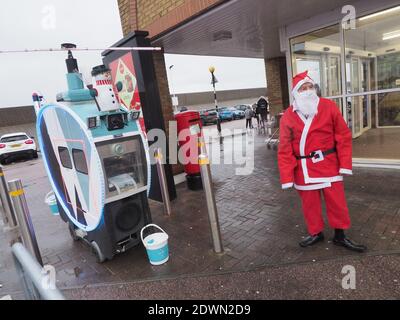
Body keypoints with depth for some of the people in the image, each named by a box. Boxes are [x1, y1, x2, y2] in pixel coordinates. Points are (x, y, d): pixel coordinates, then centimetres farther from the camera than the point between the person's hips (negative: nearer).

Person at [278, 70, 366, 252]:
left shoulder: (329, 107, -1)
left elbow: (343, 136, 1)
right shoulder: (288, 116, -3)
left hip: (328, 164, 0)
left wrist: (344, 164, -5)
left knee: (337, 201, 9)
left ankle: (340, 236, 29)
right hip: (303, 169, 0)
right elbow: (285, 149, -5)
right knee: (309, 203, 12)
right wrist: (287, 177, -8)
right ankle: (315, 233, 34)